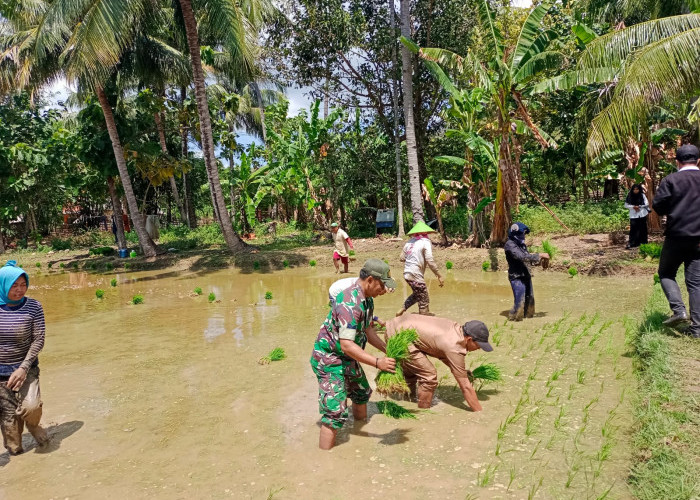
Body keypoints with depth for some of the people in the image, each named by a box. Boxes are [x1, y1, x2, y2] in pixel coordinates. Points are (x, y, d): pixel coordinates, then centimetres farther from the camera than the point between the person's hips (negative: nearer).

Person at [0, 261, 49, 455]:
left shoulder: (33, 307, -9)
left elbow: (38, 340, -10)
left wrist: (24, 367, -18)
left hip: (26, 368, -1)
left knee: (31, 407, -18)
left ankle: (33, 425, 17)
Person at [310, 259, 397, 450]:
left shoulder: (367, 299, 1)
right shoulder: (349, 303, -31)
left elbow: (367, 330, 12)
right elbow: (347, 345, -35)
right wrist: (377, 362, -38)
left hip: (348, 358, 10)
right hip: (329, 359, -10)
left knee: (362, 393, 27)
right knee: (336, 412, -12)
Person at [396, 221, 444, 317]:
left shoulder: (409, 242, 10)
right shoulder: (425, 242, -8)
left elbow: (402, 258, 11)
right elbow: (430, 261, -15)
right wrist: (439, 276, -10)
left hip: (407, 273, 7)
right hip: (416, 275, -7)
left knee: (417, 294, 28)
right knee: (424, 300, 5)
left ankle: (402, 310, 27)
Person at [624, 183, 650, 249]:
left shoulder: (642, 195, 2)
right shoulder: (629, 196, 2)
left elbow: (646, 204, -1)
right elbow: (626, 205, 2)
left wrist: (639, 206, -10)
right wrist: (633, 207, -12)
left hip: (642, 215, 1)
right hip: (633, 215, -1)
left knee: (642, 229, 7)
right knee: (633, 229, -6)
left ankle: (643, 242, 18)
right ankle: (631, 243, -9)